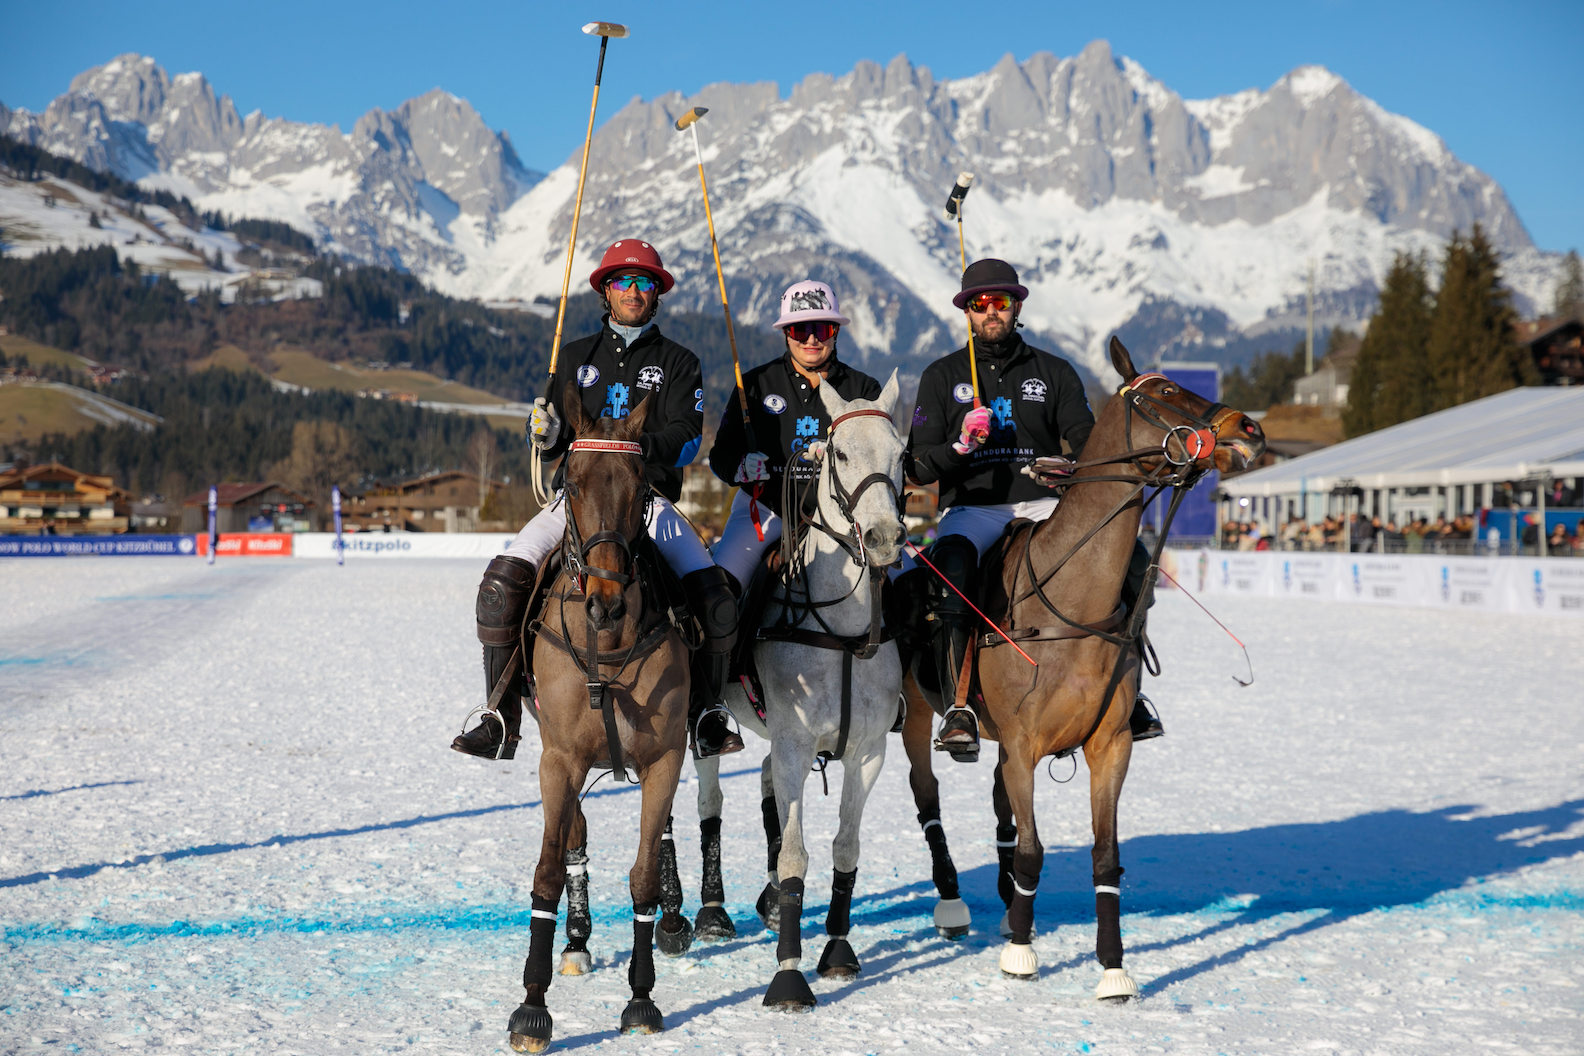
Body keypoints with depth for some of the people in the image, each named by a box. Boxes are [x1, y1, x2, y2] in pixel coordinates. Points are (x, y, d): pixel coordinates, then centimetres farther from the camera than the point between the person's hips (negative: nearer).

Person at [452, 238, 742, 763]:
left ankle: (705, 714, 0)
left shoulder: (679, 364, 11)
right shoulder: (574, 357, 17)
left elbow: (685, 439, -3)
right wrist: (545, 433, -10)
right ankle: (501, 721, -12)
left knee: (715, 599, -22)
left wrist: (638, 446, -22)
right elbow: (548, 444, 15)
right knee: (501, 582, -20)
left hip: (650, 497, -1)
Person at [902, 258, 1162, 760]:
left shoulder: (1054, 372, 16)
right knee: (950, 562, -35)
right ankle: (958, 705, -35)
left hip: (1045, 504, 1)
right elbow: (918, 466, 5)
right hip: (973, 507, -1)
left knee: (1128, 555, -24)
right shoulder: (942, 376, 12)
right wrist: (961, 446, -15)